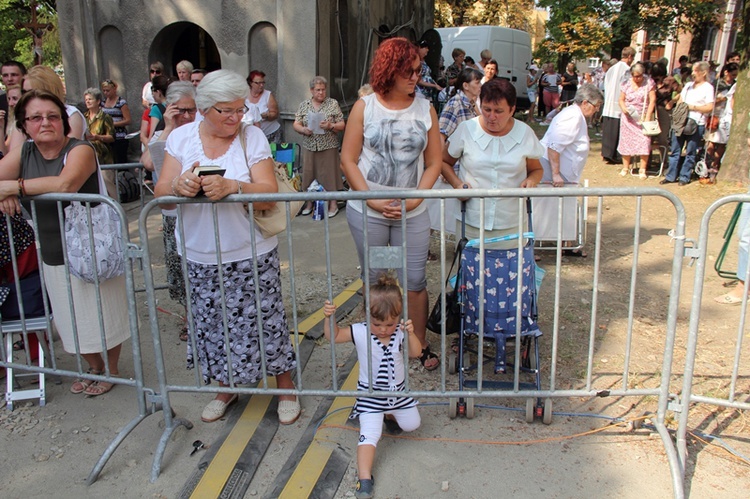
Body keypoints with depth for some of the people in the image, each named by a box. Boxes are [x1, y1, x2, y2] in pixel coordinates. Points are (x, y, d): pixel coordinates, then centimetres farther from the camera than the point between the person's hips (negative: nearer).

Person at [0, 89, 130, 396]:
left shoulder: (80, 150, -15)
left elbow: (66, 183, -33)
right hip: (53, 257, 6)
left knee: (103, 316, 9)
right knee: (73, 321, 19)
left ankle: (112, 370, 33)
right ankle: (94, 368, 42)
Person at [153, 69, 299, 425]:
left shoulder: (252, 136, -6)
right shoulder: (182, 138, 1)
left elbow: (269, 194, -14)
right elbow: (161, 195, -4)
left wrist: (232, 186, -33)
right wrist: (179, 186, -27)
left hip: (251, 255, -3)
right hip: (200, 257, 3)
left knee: (264, 321, 4)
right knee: (213, 324, 14)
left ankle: (286, 389, 26)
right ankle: (226, 386, 38)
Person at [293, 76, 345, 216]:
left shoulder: (333, 104, 1)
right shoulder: (304, 105, 8)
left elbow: (342, 125, -1)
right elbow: (296, 124, 7)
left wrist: (331, 126, -19)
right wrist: (303, 130, -14)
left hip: (329, 147, -2)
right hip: (309, 146, 3)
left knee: (329, 174, 1)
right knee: (308, 174, 7)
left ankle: (333, 205, 11)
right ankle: (309, 203, 20)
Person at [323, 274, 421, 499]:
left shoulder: (400, 332, -12)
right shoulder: (360, 332, -17)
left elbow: (415, 353, -13)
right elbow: (333, 336, -12)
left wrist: (410, 333, -29)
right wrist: (329, 317, -29)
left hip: (398, 392, 4)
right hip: (370, 396, -3)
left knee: (412, 424, 18)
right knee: (369, 435, -14)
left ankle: (390, 415, 46)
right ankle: (364, 479, -11)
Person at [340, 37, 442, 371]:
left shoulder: (426, 109, 3)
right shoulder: (364, 107, -1)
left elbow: (433, 163, 3)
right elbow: (348, 160, -3)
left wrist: (414, 199, -11)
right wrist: (373, 200, -13)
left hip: (412, 213, 1)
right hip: (367, 211, 0)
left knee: (414, 283, 4)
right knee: (374, 282, 13)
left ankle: (420, 346, 22)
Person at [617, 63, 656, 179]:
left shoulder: (649, 82, -4)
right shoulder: (626, 84, 2)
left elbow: (652, 100, -7)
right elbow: (621, 99, 6)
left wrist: (648, 117, -14)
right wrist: (624, 108, -17)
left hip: (643, 117, -2)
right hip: (628, 118, 2)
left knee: (644, 142, -9)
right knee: (626, 141, 4)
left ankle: (642, 169, -2)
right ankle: (625, 167, 17)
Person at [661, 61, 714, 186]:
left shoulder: (708, 88, -2)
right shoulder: (688, 85, 16)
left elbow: (709, 107, -10)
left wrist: (693, 107, -14)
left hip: (696, 124, -5)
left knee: (690, 152, 2)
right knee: (675, 150, 5)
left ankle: (684, 177, 8)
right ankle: (671, 176, 10)